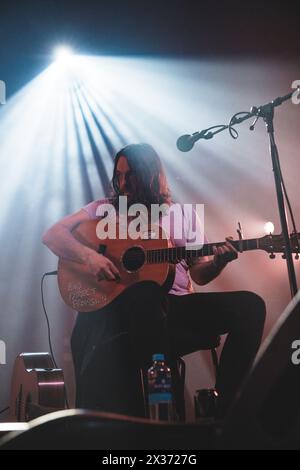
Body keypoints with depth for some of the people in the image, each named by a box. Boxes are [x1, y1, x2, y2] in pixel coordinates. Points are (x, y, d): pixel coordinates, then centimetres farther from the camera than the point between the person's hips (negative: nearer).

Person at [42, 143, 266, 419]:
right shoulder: (105, 209, 13)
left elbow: (200, 275, 17)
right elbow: (52, 235, 3)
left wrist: (219, 261, -6)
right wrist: (88, 255, -16)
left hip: (177, 306, 3)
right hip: (126, 304, -3)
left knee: (250, 305, -20)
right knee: (145, 292, -41)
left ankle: (225, 411, -17)